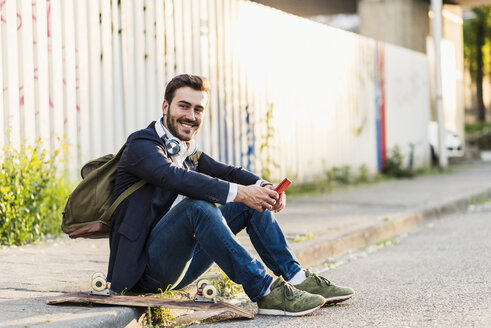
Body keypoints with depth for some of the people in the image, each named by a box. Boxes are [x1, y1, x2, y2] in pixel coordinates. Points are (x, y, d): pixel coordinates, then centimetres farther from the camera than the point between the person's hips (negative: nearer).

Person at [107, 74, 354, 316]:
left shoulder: (188, 150, 14)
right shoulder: (141, 144, -12)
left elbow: (227, 172, 10)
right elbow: (175, 177, -30)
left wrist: (265, 188, -13)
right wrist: (239, 192, -35)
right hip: (144, 265, -8)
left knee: (252, 202, 6)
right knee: (198, 206, -33)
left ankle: (297, 278, 1)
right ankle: (265, 292, -33)